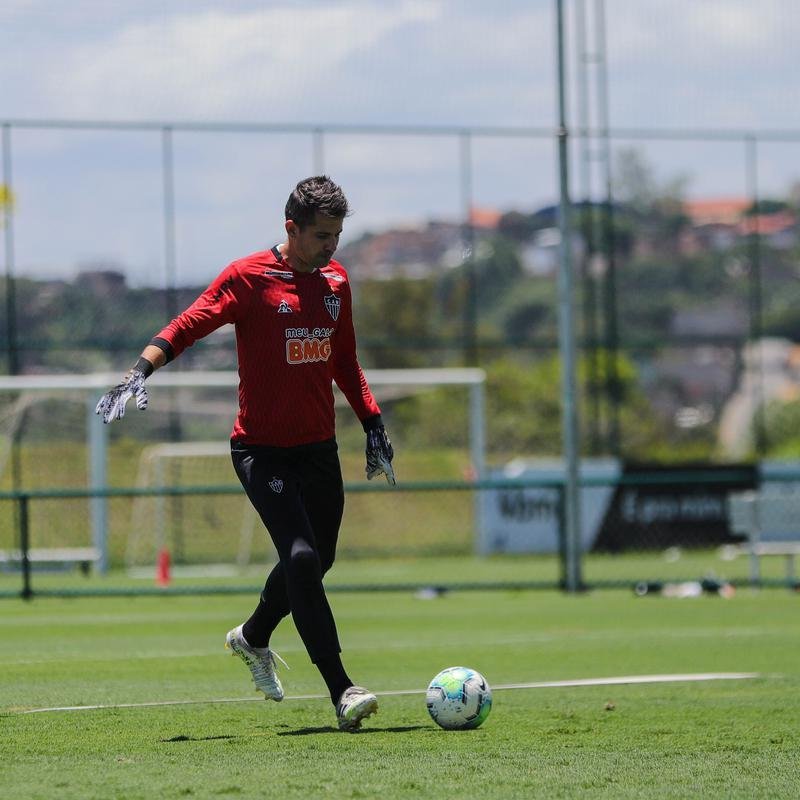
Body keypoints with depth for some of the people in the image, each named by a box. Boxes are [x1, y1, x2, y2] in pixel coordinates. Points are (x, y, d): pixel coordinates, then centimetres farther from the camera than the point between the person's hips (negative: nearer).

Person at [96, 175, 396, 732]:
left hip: (319, 447, 7)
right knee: (301, 557, -20)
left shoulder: (335, 280, 9)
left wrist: (373, 422, 16)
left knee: (318, 561, 14)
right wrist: (141, 372, -31)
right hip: (262, 450, -6)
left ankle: (253, 639, 43)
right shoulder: (248, 278, -10)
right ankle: (342, 690, -18)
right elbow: (187, 327, -16)